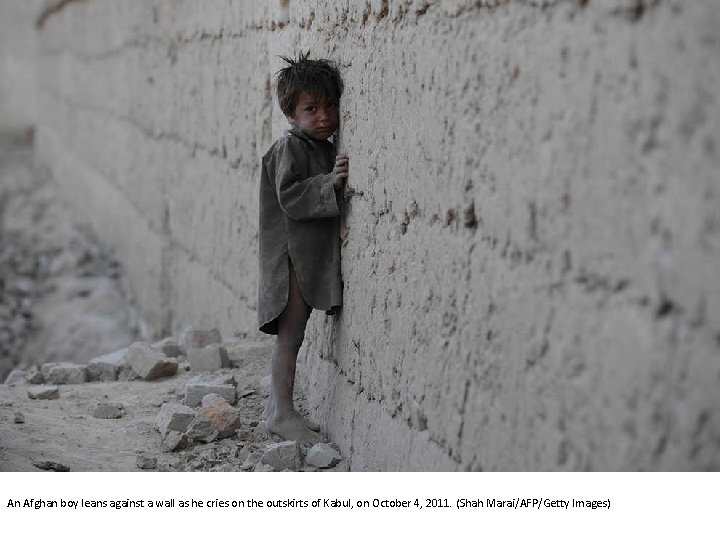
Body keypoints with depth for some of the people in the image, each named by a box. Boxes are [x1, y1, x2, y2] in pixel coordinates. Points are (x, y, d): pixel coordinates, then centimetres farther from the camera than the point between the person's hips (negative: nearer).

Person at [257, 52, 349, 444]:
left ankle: (276, 406, 21)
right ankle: (282, 413, 1)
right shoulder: (289, 149, -11)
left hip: (314, 257, 9)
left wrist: (336, 180, 6)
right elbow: (290, 197, -22)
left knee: (290, 337, 13)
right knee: (290, 335, -5)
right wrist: (330, 183, -29)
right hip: (292, 255, -8)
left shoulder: (326, 149, 15)